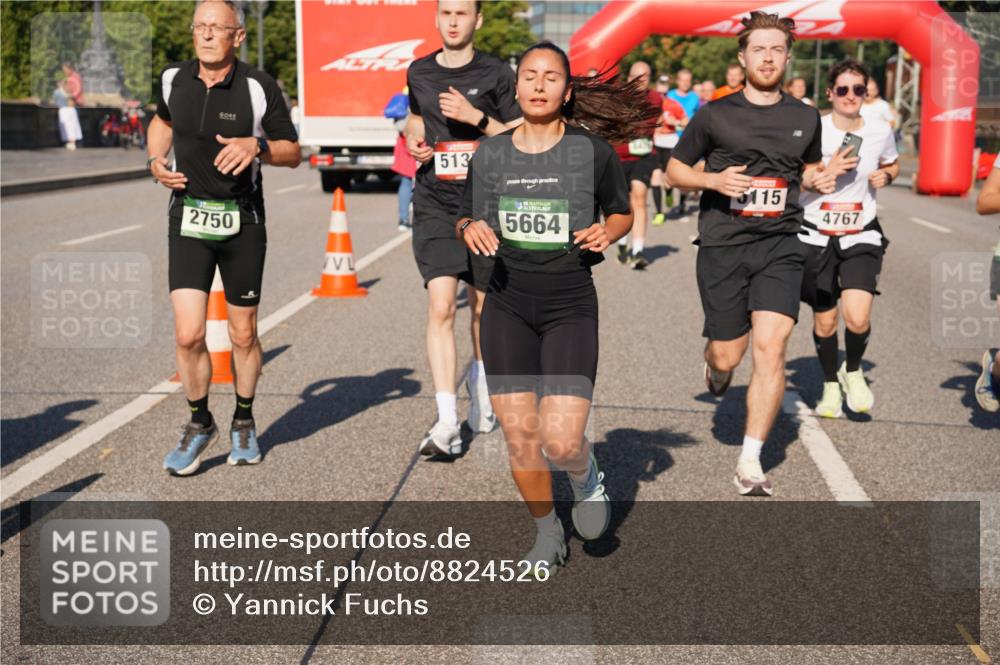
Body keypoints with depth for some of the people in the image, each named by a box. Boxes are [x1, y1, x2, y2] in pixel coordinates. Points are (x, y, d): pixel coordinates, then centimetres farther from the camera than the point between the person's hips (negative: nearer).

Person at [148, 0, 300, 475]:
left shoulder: (258, 88, -9)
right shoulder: (173, 80, 0)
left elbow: (293, 153, -1)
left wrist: (257, 145, -21)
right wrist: (155, 159, 5)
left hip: (242, 221, -1)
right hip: (189, 218, 2)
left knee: (243, 334, 9)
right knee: (188, 334, -9)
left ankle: (243, 422, 32)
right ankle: (199, 423, 15)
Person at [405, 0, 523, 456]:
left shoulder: (497, 74, -1)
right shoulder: (419, 73, 9)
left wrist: (477, 117, -16)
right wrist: (414, 140, 7)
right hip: (435, 206, 1)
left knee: (482, 308, 12)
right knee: (441, 307, -14)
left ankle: (480, 385, 40)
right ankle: (446, 422, -15)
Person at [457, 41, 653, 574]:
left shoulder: (593, 150, -2)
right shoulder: (489, 154, 5)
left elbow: (622, 213, 11)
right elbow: (466, 219, 15)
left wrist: (607, 232, -11)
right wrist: (470, 228, -9)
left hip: (570, 305, -3)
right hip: (507, 305, 3)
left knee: (561, 442, -13)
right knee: (518, 436, 2)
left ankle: (587, 477, 25)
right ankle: (547, 533, 27)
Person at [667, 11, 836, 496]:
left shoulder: (805, 119, 10)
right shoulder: (715, 115, 1)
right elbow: (674, 169, 9)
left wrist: (819, 180, 4)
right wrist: (714, 179, -11)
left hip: (780, 245, 1)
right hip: (722, 244, -1)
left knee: (770, 347, -14)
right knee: (728, 356, 3)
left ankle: (750, 462, -6)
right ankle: (714, 365, 45)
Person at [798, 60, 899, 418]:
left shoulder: (880, 130, -1)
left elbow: (892, 164, 19)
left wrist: (885, 176, -3)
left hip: (861, 235, 1)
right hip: (816, 235, -1)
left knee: (858, 319, -16)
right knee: (825, 321, 9)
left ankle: (853, 371, 16)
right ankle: (831, 386, 33)